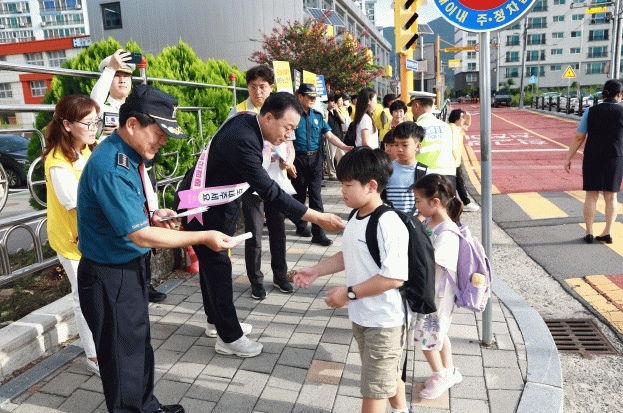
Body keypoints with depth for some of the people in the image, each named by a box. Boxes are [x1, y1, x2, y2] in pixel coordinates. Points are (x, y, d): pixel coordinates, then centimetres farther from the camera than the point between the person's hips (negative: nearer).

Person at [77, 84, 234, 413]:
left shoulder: (127, 155, 4)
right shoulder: (111, 168, -28)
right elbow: (141, 236, -27)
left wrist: (150, 214, 3)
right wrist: (203, 237, -21)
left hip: (131, 266, 10)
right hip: (110, 276, -10)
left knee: (139, 341, 22)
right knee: (124, 353, 8)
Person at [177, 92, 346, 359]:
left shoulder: (248, 122, -3)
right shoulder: (241, 139, -33)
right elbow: (269, 191, -36)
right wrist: (317, 218, -35)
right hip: (201, 206, -10)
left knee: (213, 261, 19)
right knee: (218, 266, -3)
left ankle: (216, 320, 36)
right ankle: (229, 338, 9)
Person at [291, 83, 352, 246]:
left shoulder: (317, 115, 9)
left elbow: (330, 135, 7)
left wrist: (345, 147, -6)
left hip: (315, 158, 3)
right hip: (298, 158, -3)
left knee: (315, 195, -1)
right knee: (299, 194, 10)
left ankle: (318, 233, 0)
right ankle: (301, 225, 29)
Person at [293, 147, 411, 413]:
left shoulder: (389, 225, -26)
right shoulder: (356, 219, 3)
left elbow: (394, 277, -30)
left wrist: (349, 293, -25)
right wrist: (316, 271, 6)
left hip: (384, 321, -9)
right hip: (361, 316, 9)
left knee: (373, 387, 4)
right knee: (388, 372, 28)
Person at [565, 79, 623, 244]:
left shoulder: (591, 111, -4)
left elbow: (578, 137, -6)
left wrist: (568, 159, -3)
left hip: (592, 157, 0)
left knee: (591, 195, 7)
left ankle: (589, 233, 7)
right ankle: (606, 233, 8)